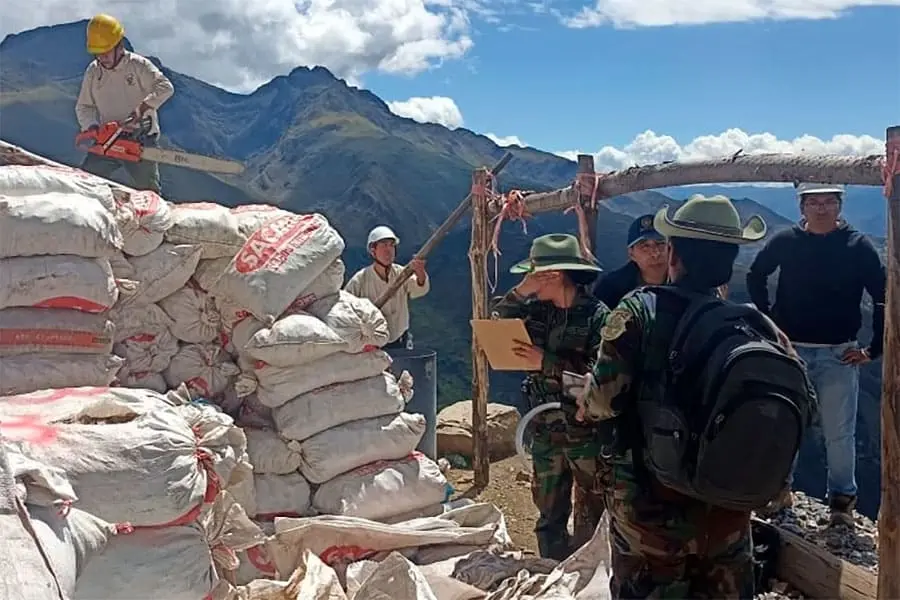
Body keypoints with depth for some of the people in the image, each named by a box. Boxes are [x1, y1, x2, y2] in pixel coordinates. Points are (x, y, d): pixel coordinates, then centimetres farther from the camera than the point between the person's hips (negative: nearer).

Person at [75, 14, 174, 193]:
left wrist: (143, 107, -28)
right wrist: (92, 128, -10)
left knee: (148, 191, -1)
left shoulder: (138, 65, -6)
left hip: (140, 139, -4)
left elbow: (165, 87, -16)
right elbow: (84, 107, 11)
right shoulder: (93, 71, 6)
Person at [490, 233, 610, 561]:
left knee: (601, 513, 5)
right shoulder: (536, 310, 4)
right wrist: (520, 292, -10)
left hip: (587, 432, -6)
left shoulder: (596, 315, -15)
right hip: (545, 432, 6)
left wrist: (546, 361, -25)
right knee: (549, 516, 17)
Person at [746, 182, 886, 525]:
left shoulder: (858, 246, -5)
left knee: (839, 432, 4)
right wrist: (767, 320, 7)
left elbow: (883, 298, -2)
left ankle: (842, 500, 19)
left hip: (838, 354, -1)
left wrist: (873, 349, -4)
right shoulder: (785, 242, -1)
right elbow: (755, 277, 15)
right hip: (791, 349, 2)